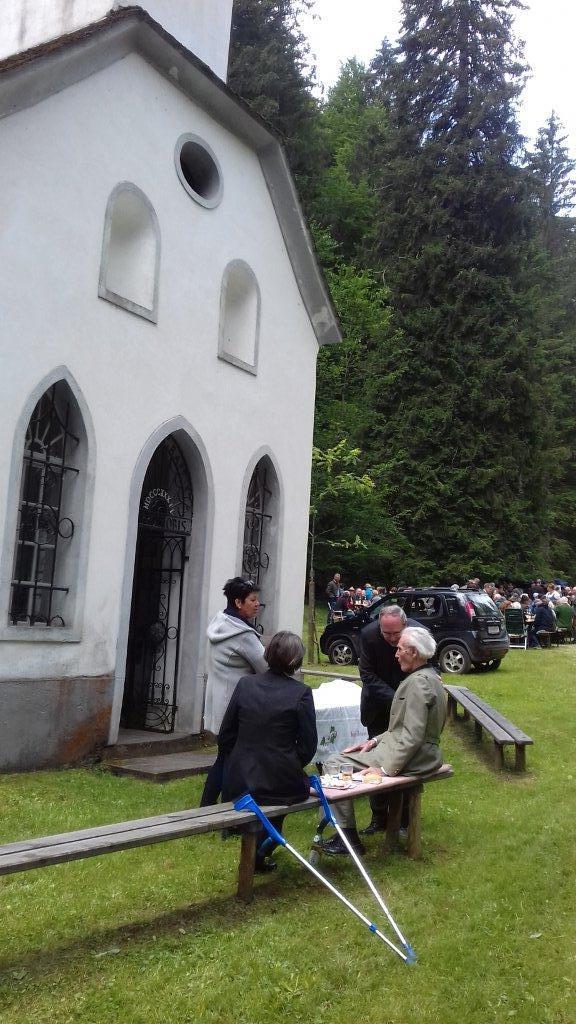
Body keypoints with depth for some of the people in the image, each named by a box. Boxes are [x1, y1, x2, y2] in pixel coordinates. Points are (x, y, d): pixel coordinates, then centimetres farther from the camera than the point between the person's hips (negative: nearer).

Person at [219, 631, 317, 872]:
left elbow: (225, 736, 4)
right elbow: (308, 746, -6)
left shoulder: (245, 684, -2)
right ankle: (260, 850, 16)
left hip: (239, 782, 3)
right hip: (281, 784, -3)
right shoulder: (301, 693, -11)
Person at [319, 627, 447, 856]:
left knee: (335, 764, -11)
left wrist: (386, 769, -23)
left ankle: (348, 837, -4)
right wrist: (376, 741, 11)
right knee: (337, 761, 13)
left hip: (413, 757, -10)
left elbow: (412, 736, -25)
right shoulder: (427, 676, 13)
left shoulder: (419, 682, -20)